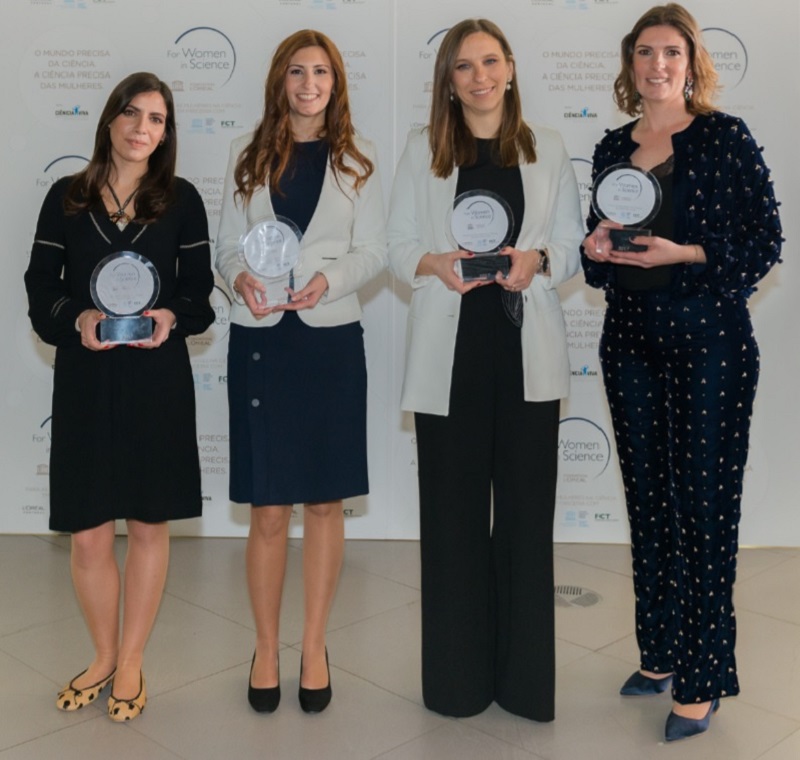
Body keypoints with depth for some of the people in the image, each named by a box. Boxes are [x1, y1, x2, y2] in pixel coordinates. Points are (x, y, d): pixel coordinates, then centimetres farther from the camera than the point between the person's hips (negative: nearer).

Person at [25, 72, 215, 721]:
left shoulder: (181, 199, 3)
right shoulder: (67, 197, 4)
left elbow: (200, 290, 4)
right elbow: (41, 288, 3)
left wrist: (171, 317, -16)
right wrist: (79, 320, -16)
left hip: (158, 380, 0)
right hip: (85, 380, 1)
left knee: (150, 523, 8)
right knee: (88, 534, 4)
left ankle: (131, 661, 26)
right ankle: (104, 655, 29)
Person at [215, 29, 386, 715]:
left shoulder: (357, 159, 7)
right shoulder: (249, 157, 9)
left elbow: (374, 250, 2)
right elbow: (227, 246, 6)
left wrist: (328, 279, -17)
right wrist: (241, 277, -15)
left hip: (331, 340, 0)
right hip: (260, 340, 0)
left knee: (325, 502, 6)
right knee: (269, 508, 3)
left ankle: (314, 647, 20)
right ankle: (266, 648, 18)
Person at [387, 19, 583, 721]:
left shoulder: (546, 149, 9)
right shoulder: (423, 150, 8)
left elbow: (573, 246, 8)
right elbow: (399, 247, 6)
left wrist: (538, 259, -13)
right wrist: (435, 264, -15)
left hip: (528, 353, 1)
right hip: (451, 353, 0)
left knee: (526, 509, 3)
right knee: (453, 511, 3)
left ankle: (524, 675, 17)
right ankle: (458, 674, 18)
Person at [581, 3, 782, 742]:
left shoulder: (726, 137, -3)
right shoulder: (613, 148, 11)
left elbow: (765, 243, -6)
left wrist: (686, 253, -18)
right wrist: (597, 252, -3)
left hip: (710, 343, -5)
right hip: (631, 344, 5)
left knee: (704, 507, -2)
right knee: (648, 501, 11)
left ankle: (702, 680, 9)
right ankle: (660, 653, 26)